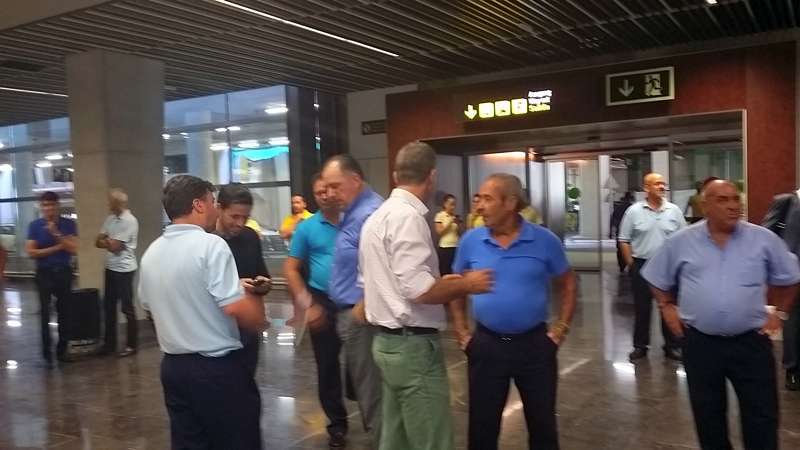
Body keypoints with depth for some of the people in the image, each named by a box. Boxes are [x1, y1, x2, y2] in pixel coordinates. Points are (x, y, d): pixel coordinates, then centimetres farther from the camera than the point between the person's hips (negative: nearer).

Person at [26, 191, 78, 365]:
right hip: (44, 273, -1)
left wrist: (57, 234, -19)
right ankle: (47, 353, 5)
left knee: (64, 312, 6)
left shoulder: (68, 224, 0)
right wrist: (56, 248, -11)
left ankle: (62, 350, 17)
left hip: (64, 272, 1)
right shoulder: (35, 225, -2)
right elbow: (30, 252, -7)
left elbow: (73, 248, -9)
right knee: (45, 313, -3)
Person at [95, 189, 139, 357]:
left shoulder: (129, 221, -16)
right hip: (110, 268, 8)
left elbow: (114, 247, -19)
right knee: (108, 306, 14)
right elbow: (98, 242, 7)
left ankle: (132, 345, 12)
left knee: (127, 308, 1)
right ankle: (109, 343, 25)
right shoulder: (110, 219, 10)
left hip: (124, 270, -8)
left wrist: (105, 241, 0)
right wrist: (110, 241, -11)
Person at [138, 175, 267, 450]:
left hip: (173, 366, 7)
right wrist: (253, 296, -2)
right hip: (218, 367, -7)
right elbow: (236, 308, -25)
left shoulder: (151, 253, 7)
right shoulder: (211, 245, -17)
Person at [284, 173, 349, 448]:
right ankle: (337, 423, 27)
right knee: (327, 366, 10)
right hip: (324, 303, 1)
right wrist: (306, 305, -7)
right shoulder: (306, 228, 2)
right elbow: (291, 268, 3)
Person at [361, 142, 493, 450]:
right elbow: (419, 290, -24)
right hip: (413, 345, -10)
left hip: (388, 341, 10)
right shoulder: (408, 216, -17)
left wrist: (445, 283, 21)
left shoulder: (379, 216, 13)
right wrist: (466, 284, -8)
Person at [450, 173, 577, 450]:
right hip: (486, 344, 1)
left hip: (535, 344, 0)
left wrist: (560, 330, 0)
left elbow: (567, 285, 6)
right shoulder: (470, 241, -3)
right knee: (483, 426, 12)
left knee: (542, 424, 15)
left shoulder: (545, 240, -6)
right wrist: (462, 334, 3)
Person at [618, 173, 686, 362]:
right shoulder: (634, 211, -3)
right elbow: (624, 240, 1)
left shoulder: (674, 210, 2)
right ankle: (640, 346, 18)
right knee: (641, 307, 7)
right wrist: (631, 263, -2)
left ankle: (672, 346, 20)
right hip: (642, 266, -1)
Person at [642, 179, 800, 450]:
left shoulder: (764, 239, -1)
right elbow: (658, 278, 13)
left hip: (750, 341, 0)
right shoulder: (682, 242, -1)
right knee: (707, 414, 14)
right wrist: (667, 306, 4)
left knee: (761, 415, 6)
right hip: (700, 342, 1)